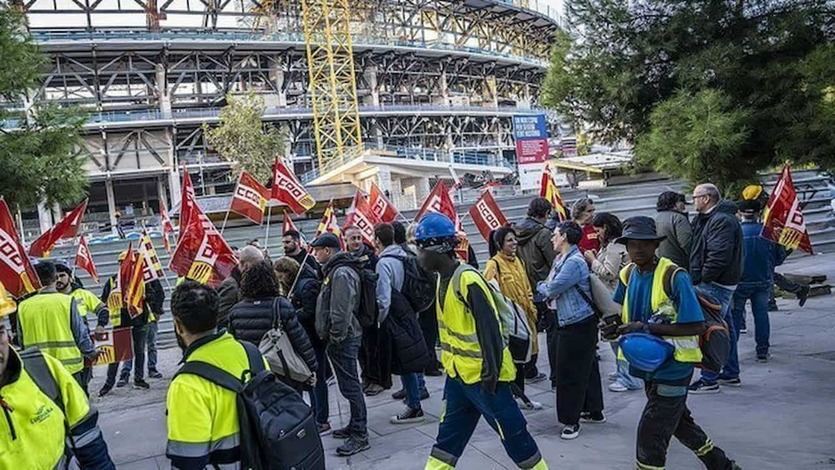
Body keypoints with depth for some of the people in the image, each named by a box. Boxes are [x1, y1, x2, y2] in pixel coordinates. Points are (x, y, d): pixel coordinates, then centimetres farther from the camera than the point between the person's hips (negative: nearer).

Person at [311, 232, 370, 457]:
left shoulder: (341, 273, -18)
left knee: (349, 386, -6)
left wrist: (335, 337, -18)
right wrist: (331, 336, 22)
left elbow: (341, 311, -24)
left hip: (343, 339, -11)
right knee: (349, 385, 17)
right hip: (342, 337, 11)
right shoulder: (336, 270, 17)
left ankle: (360, 435, -1)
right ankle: (355, 426, 27)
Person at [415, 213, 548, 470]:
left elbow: (488, 328, -24)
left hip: (483, 374, -9)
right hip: (458, 373, 9)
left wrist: (491, 371, -24)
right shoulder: (445, 279, 6)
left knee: (512, 432, 5)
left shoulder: (468, 280, -23)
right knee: (449, 432, 16)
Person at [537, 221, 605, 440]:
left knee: (570, 373, -3)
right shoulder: (560, 260, 11)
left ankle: (571, 419, 6)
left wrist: (541, 286, -1)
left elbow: (551, 289, -20)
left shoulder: (574, 262, -20)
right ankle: (594, 411, 30)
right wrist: (547, 289, -7)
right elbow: (550, 287, 13)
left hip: (578, 325, -10)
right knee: (587, 368, 18)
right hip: (569, 323, 10)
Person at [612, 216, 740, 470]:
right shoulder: (627, 275, 1)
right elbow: (622, 314, 14)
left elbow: (696, 326, -23)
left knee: (650, 432, -5)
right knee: (678, 421, 25)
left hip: (672, 366, -8)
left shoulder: (674, 277, -21)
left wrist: (647, 328, -27)